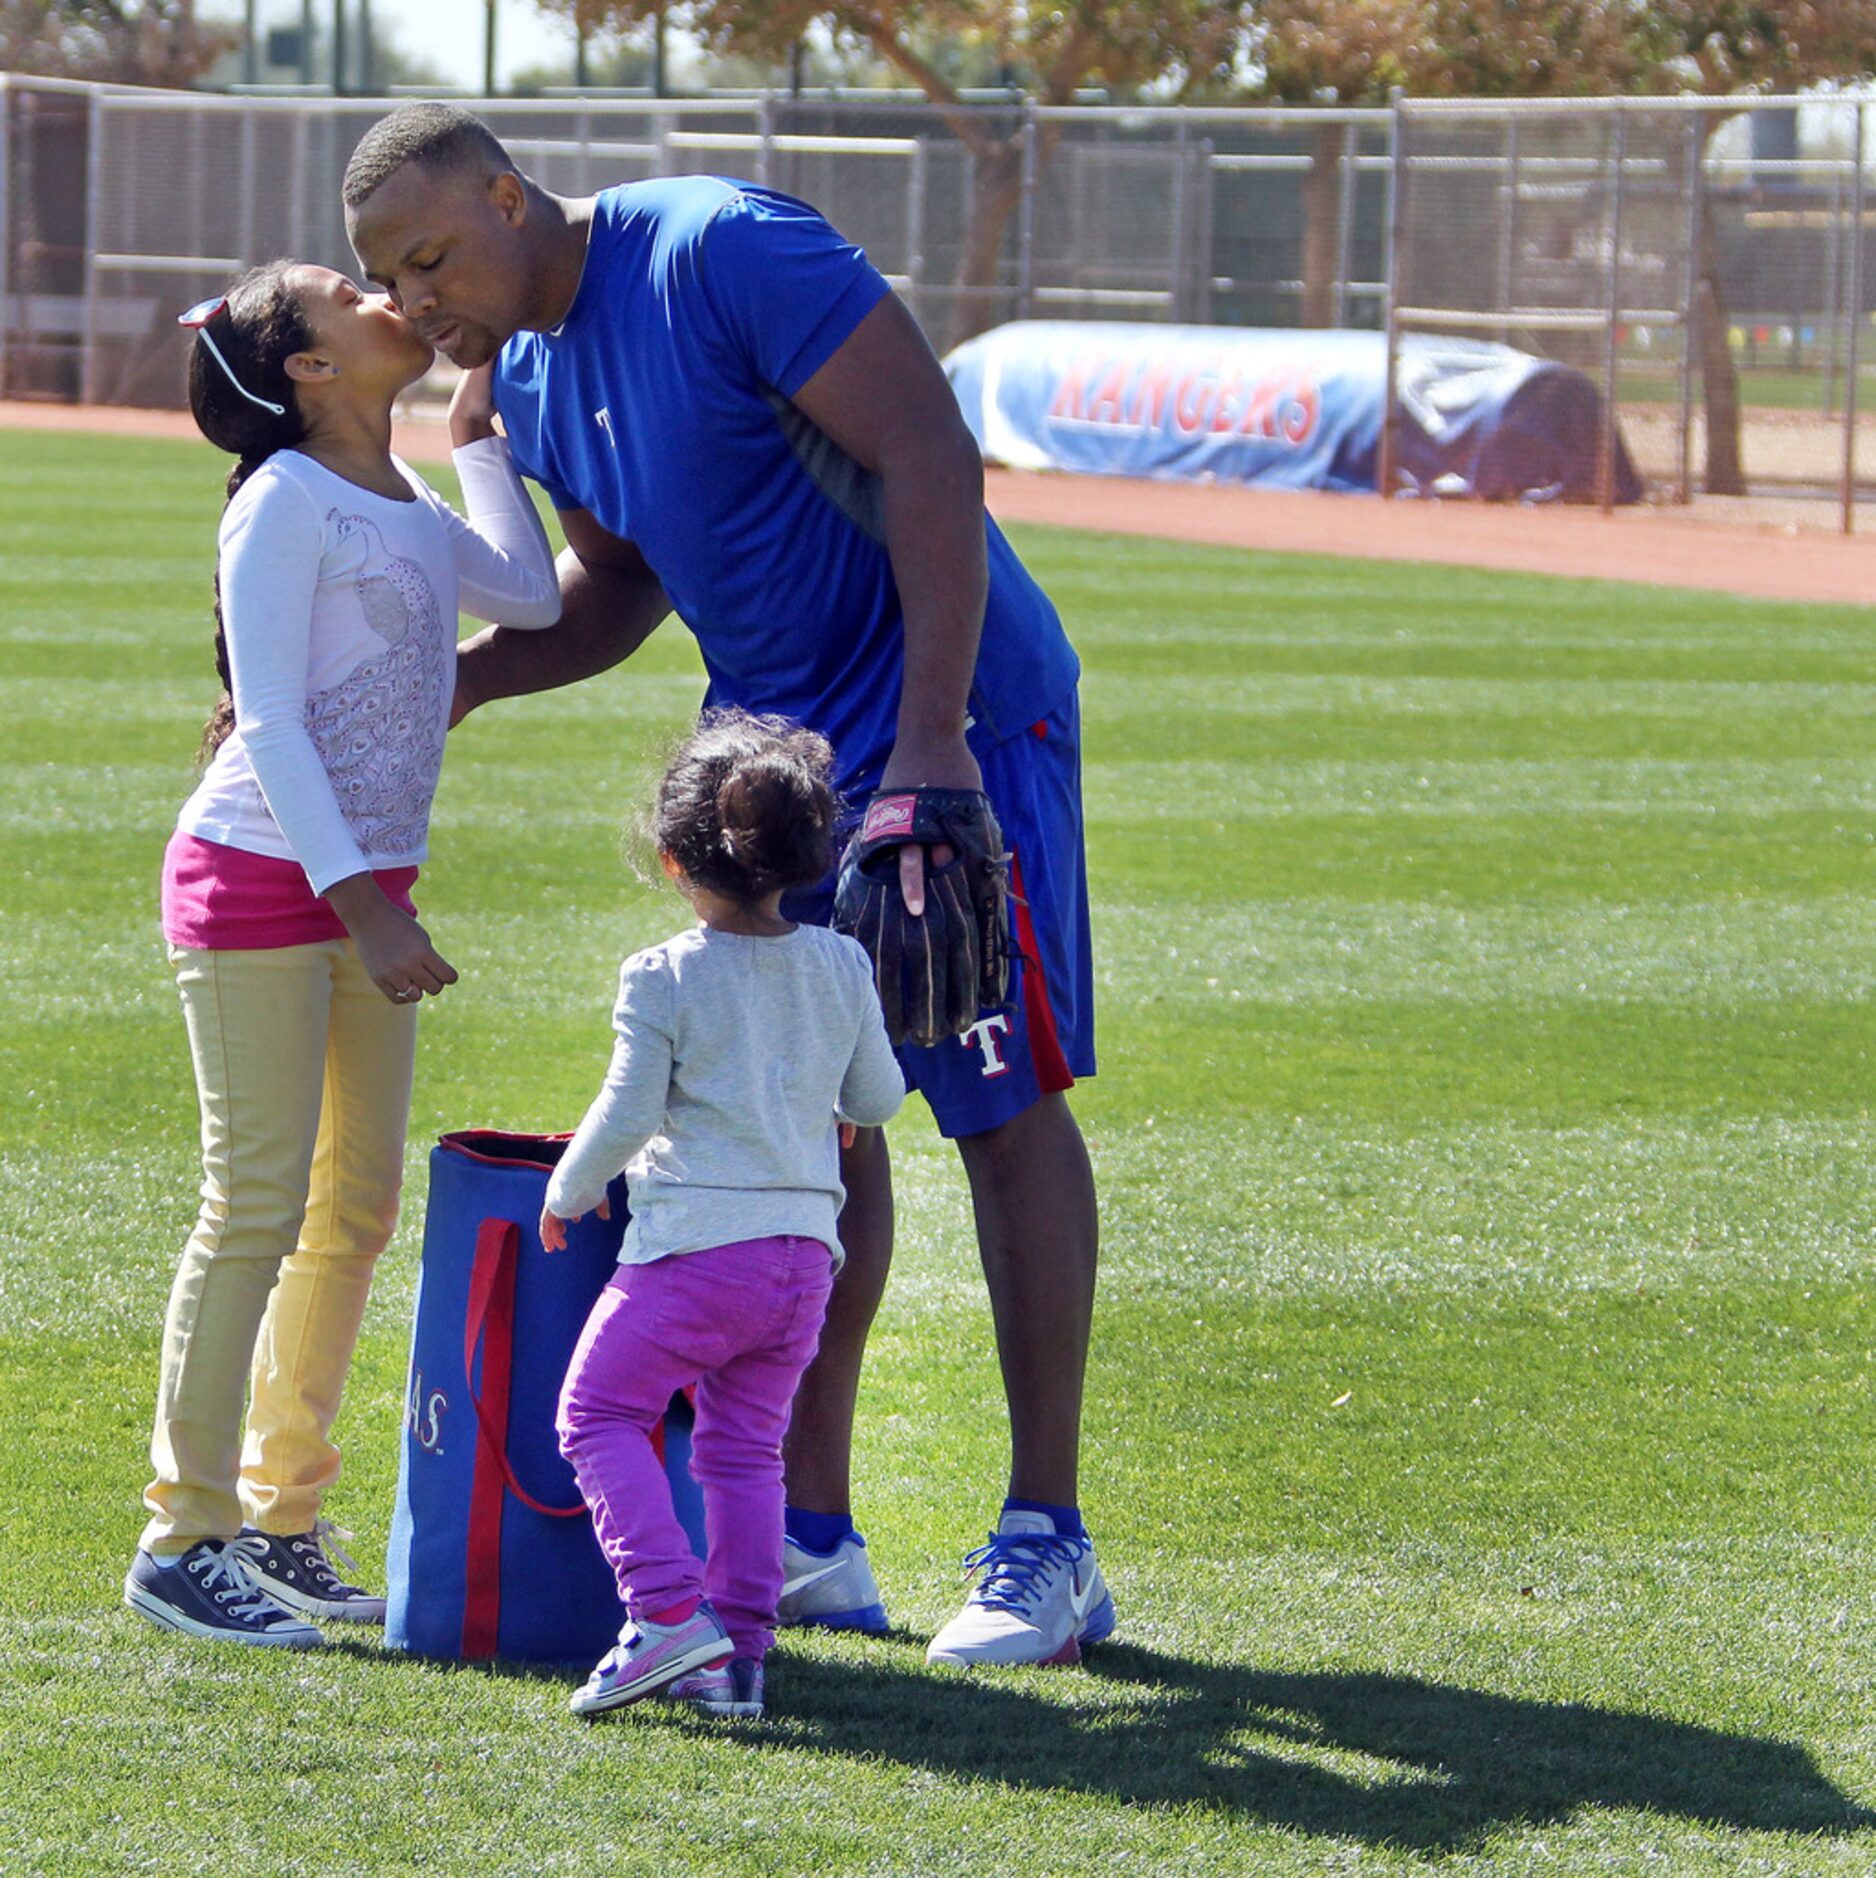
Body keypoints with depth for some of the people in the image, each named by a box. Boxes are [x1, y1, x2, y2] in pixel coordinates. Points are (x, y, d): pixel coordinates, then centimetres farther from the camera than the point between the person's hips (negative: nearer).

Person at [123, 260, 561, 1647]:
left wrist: (479, 431, 15)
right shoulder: (285, 503, -12)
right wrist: (362, 901, -23)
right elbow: (269, 724, -17)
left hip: (363, 885, 9)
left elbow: (527, 596, 12)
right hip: (260, 878, -9)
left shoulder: (399, 498, 14)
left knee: (358, 1207, 9)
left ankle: (283, 1518, 17)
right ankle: (185, 1536, -3)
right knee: (259, 1207, -8)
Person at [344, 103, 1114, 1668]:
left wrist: (931, 742, -27)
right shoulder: (530, 377, 6)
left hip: (955, 715, -8)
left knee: (1005, 1104, -5)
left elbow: (931, 459, -23)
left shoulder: (723, 251, -20)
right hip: (781, 745, 8)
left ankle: (1048, 1543, -1)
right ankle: (813, 1538, 14)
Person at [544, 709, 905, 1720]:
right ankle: (740, 1652, 9)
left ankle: (665, 1608, -10)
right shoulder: (841, 965, 6)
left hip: (693, 1246, -5)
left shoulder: (662, 977, -8)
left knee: (599, 1412, 5)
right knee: (746, 1447, 13)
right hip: (804, 1247, 5)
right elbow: (879, 1098, 16)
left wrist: (567, 1192, 7)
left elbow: (626, 1115, -11)